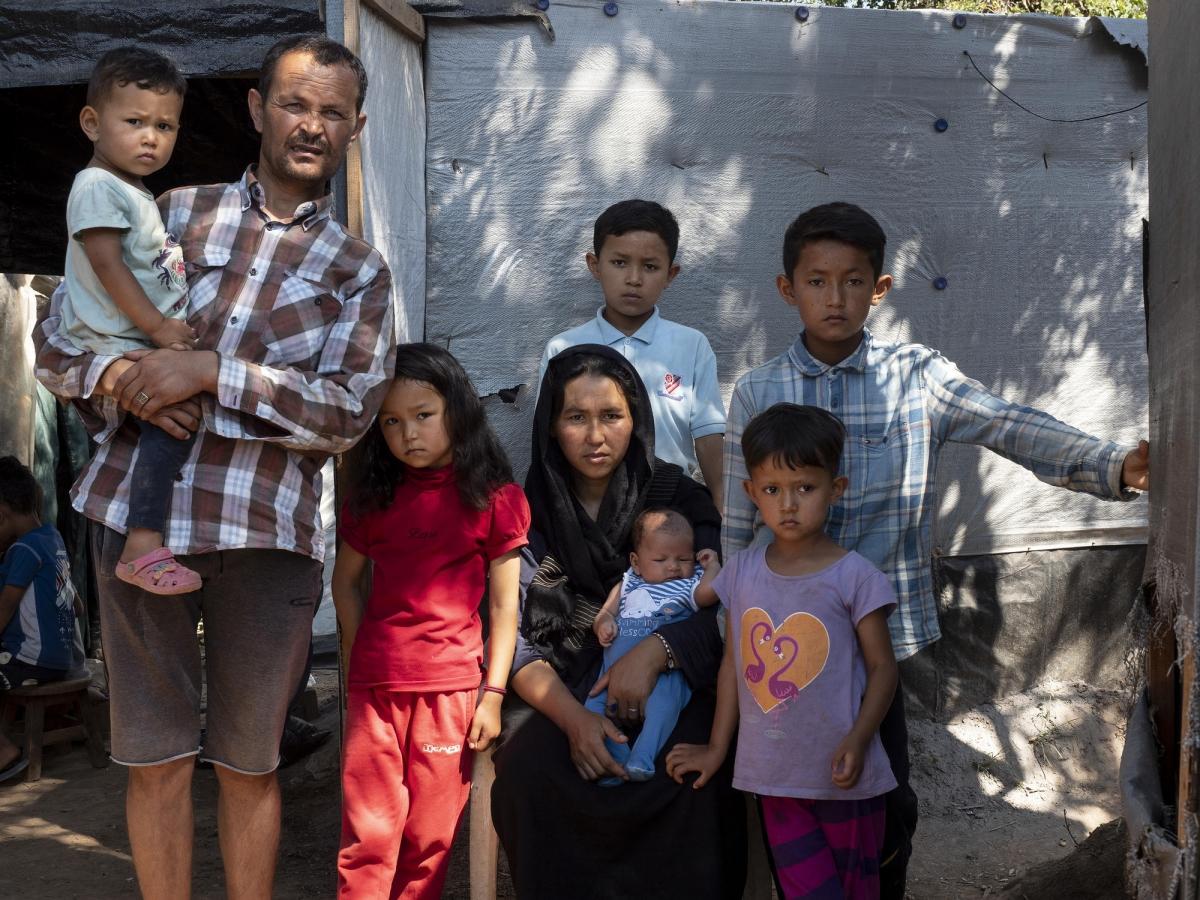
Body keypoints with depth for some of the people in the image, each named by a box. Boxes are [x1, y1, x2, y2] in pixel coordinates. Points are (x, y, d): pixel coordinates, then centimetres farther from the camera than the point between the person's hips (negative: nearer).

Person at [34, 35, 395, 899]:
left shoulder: (358, 270, 9)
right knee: (157, 760, 7)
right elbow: (57, 338, 10)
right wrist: (121, 376, -12)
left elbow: (345, 411, -5)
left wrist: (210, 372, -16)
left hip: (268, 534, 0)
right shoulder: (176, 211, 11)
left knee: (249, 764, 10)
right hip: (139, 514, 1)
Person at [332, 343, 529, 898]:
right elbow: (346, 581, 18)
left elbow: (505, 606, 0)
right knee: (368, 837, 2)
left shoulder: (494, 499, -1)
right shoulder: (374, 498, 9)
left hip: (452, 688, -2)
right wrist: (361, 657, 8)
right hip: (373, 688, 2)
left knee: (429, 839, 5)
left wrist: (493, 693, -4)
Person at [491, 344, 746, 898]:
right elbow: (514, 639, -2)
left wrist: (656, 649, -23)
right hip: (559, 692, 1)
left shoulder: (678, 498, 2)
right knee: (531, 767, -30)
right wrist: (574, 718, -19)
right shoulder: (527, 514, 3)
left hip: (667, 688, 0)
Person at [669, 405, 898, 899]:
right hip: (775, 779, 3)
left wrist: (857, 740, -19)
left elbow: (882, 667, -6)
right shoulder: (741, 572, 2)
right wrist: (716, 747, 13)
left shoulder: (853, 576, -10)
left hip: (842, 778, -3)